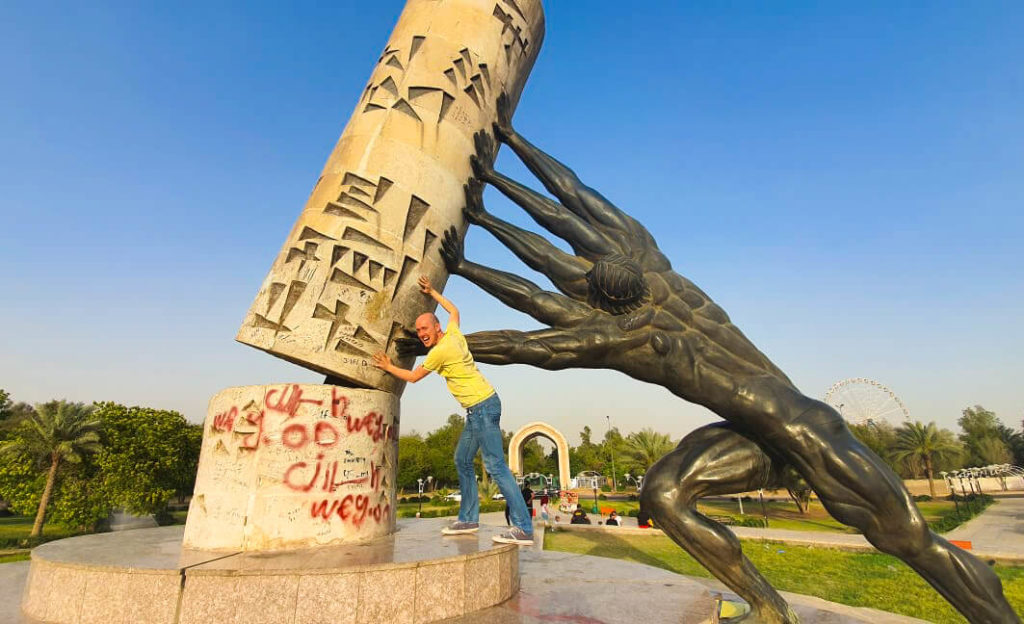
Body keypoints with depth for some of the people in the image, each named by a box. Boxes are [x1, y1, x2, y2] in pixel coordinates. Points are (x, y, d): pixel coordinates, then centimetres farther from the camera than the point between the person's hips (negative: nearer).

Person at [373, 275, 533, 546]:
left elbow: (413, 377, 1)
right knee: (462, 460, 15)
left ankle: (523, 528, -11)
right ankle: (468, 519, 22)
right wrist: (432, 292, 35)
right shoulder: (453, 333, 9)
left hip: (482, 407, -10)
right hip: (480, 406, 10)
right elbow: (454, 310, 32)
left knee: (495, 466, -12)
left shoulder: (440, 351, -14)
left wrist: (389, 367, 15)